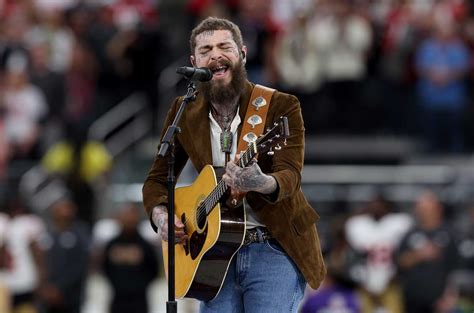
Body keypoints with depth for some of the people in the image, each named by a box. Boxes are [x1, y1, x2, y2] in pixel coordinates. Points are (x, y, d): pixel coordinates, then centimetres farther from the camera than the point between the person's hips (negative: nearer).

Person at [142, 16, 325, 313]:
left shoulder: (282, 107, -8)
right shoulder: (184, 113, 5)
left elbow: (291, 176, -21)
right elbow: (157, 180, 14)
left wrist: (262, 183, -44)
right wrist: (160, 215, -7)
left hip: (274, 247, -4)